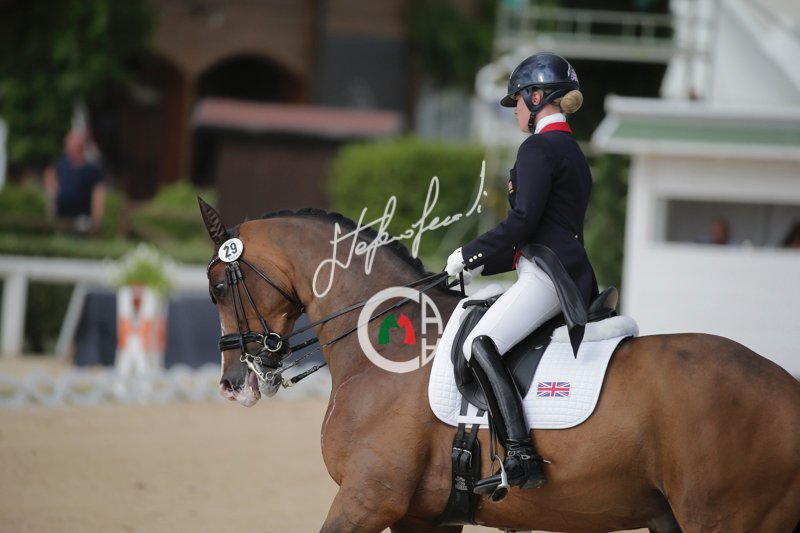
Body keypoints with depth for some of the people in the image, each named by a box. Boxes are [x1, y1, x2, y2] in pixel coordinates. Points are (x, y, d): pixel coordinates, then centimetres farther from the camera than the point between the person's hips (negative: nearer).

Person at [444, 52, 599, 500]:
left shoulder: (538, 149, -8)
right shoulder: (573, 153, 23)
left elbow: (522, 222, -17)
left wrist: (469, 254, -5)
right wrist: (484, 264, 23)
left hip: (548, 275, -11)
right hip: (574, 274, 11)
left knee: (481, 345, -24)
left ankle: (521, 456, -37)